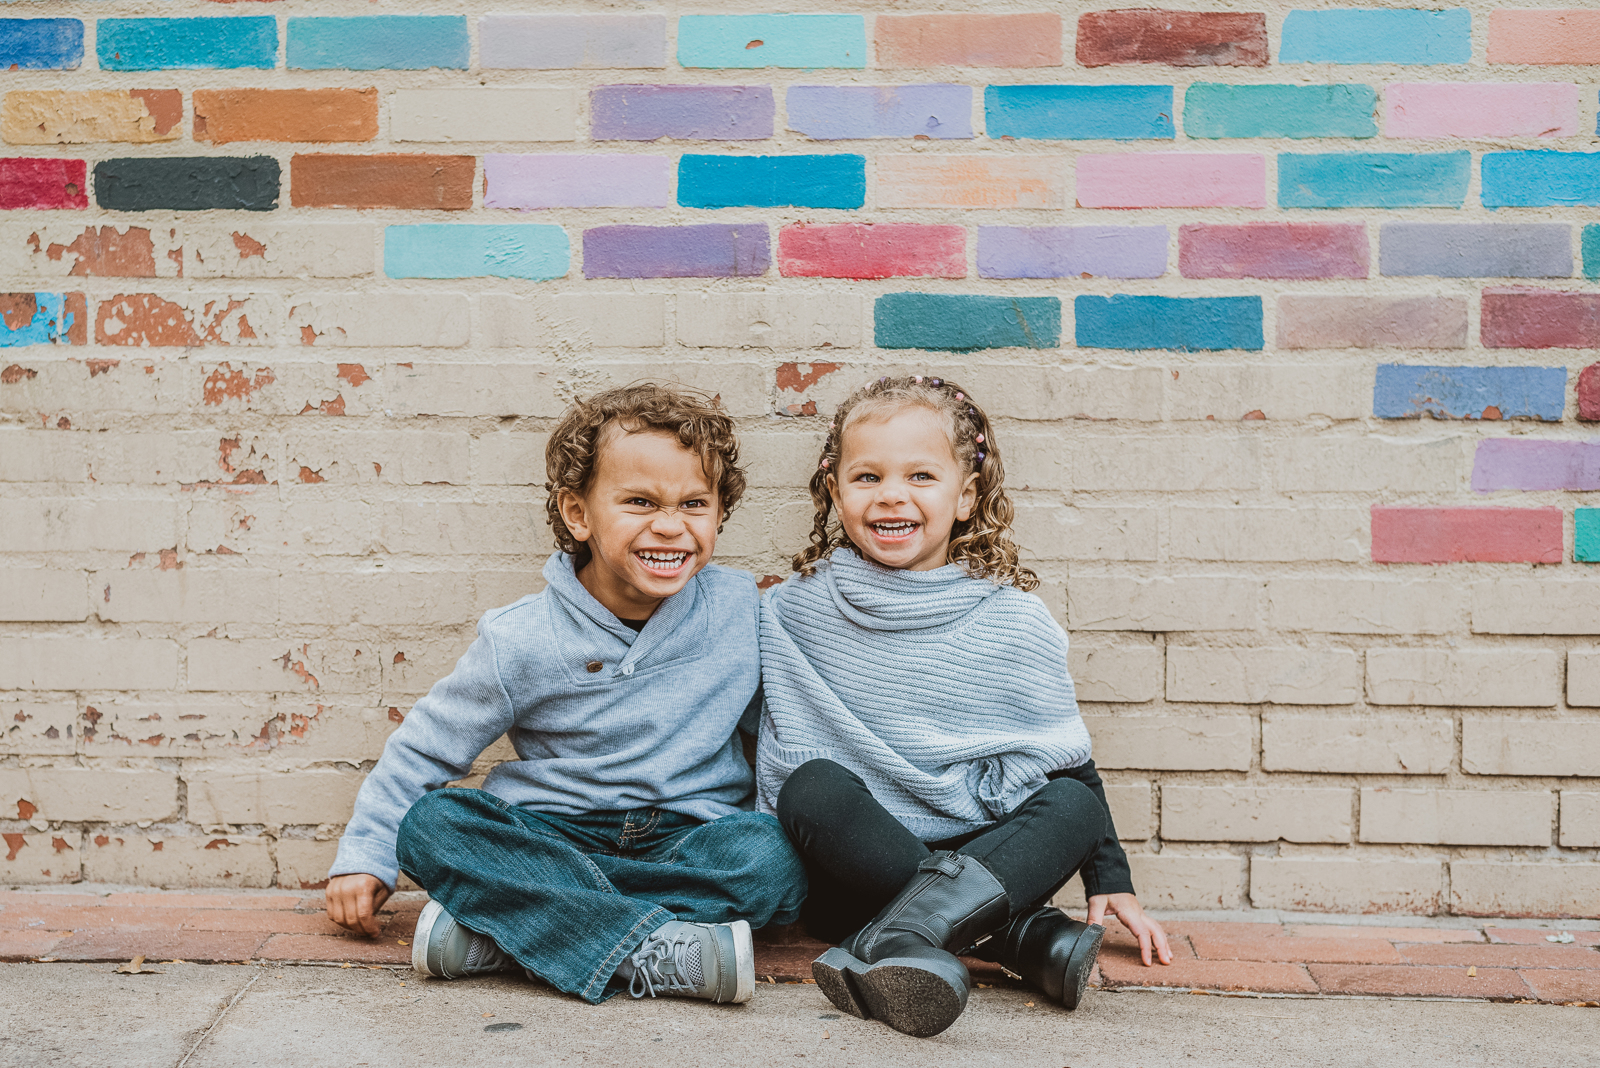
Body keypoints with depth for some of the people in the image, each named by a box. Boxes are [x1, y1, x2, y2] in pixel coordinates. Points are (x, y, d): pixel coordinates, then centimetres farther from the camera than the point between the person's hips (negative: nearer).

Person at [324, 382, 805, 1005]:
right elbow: (428, 745, 2)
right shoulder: (522, 641, -8)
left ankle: (494, 933, -29)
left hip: (691, 839, 1)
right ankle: (656, 952, -35)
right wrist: (364, 855, 1)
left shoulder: (742, 609, -4)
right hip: (554, 834, 0)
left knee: (771, 857, -31)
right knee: (429, 825, -26)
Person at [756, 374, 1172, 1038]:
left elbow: (1070, 765, 8)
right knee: (815, 784, -30)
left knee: (1074, 805, -24)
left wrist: (1111, 883, 5)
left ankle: (890, 942, -43)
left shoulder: (1016, 622, 2)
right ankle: (1022, 936, -34)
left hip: (981, 855, 1)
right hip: (853, 869, -1)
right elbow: (768, 742, 9)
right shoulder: (791, 612, 1)